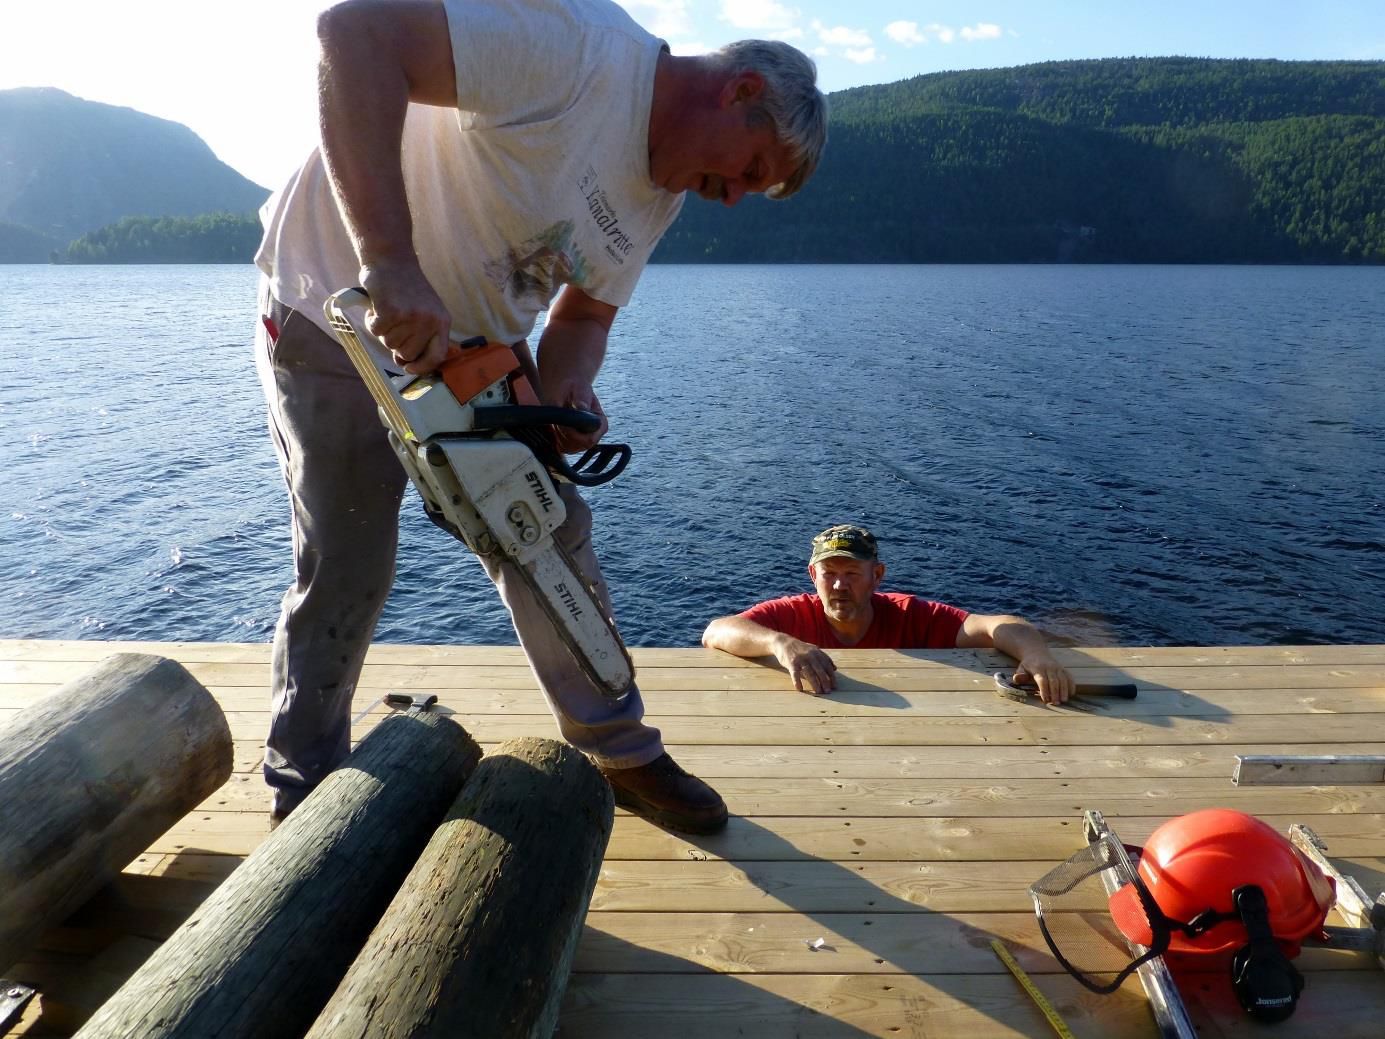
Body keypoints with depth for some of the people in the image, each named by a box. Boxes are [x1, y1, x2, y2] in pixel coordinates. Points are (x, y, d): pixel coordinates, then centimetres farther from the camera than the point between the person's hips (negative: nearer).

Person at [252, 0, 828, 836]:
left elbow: (585, 312, 8)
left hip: (476, 345, 7)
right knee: (347, 571, -1)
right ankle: (304, 791, 24)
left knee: (553, 541, 5)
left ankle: (623, 755, 21)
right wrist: (389, 261, -43)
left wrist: (563, 392, -15)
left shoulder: (659, 195, 2)